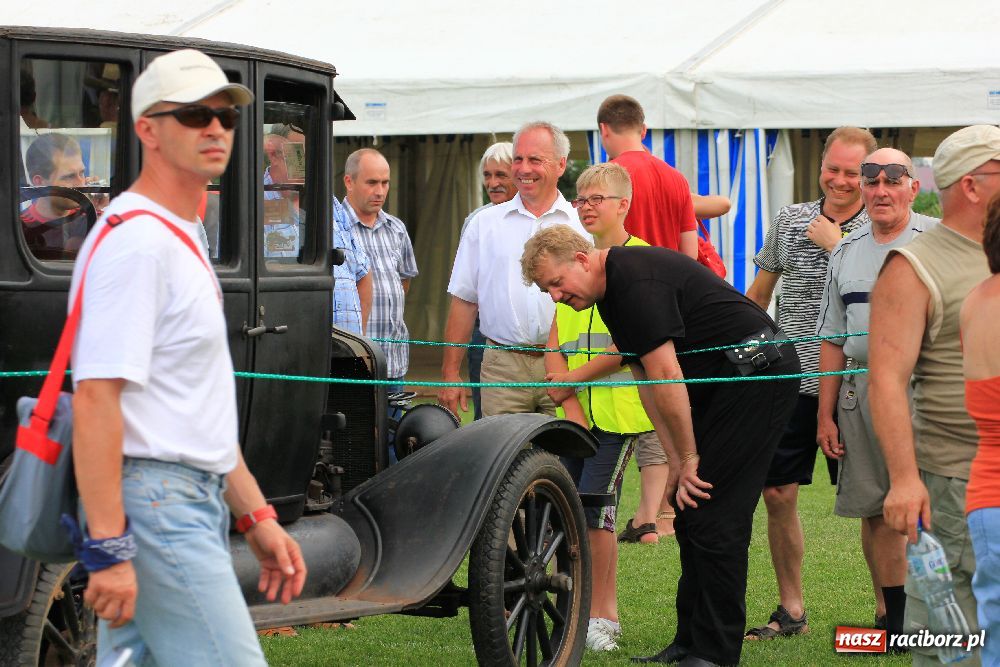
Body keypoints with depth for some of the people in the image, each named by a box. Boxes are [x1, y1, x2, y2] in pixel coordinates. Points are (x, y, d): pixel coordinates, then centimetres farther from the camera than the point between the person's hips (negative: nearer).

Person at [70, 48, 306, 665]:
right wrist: (109, 549, -26)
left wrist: (256, 515, 20)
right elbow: (96, 396, -22)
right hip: (153, 499, -10)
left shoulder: (185, 242, 19)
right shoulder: (136, 240, -14)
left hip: (192, 505, 10)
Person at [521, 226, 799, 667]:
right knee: (690, 511, 9)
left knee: (712, 514, -11)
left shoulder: (637, 281, -19)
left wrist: (689, 457, -13)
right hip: (720, 387, 10)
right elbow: (646, 381, 13)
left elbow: (666, 375, -20)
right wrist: (677, 460, 5)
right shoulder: (611, 295, 13)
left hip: (757, 373, -10)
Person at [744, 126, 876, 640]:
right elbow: (758, 293, 20)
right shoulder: (789, 220, 10)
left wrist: (835, 244, -14)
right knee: (777, 494, 4)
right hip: (790, 381, 4)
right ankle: (791, 611, 17)